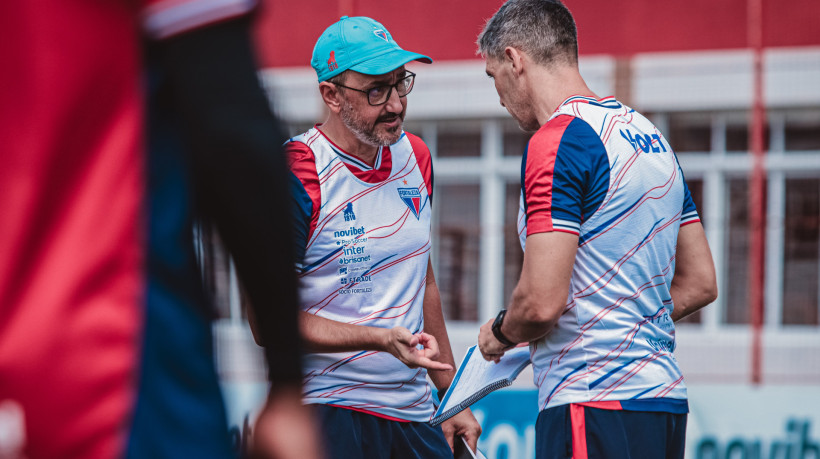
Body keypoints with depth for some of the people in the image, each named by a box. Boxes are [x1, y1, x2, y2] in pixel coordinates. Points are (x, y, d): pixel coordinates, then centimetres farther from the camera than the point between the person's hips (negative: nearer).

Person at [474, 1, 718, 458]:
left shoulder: (557, 140, -12)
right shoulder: (650, 134, 16)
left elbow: (542, 302, -18)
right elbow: (700, 283, 20)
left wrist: (500, 334, 3)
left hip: (593, 407, -9)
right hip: (666, 399, 9)